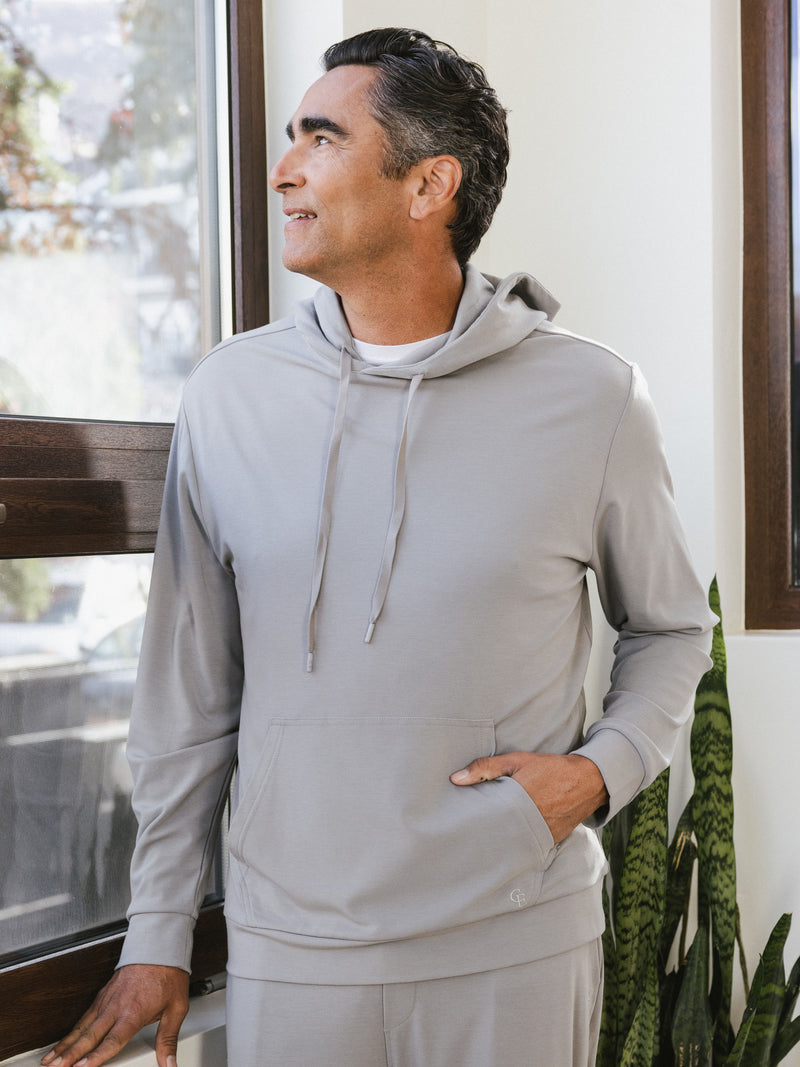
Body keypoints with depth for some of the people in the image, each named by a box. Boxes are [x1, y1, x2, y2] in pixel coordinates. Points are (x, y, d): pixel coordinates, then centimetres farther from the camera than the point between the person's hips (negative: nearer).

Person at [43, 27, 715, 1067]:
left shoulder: (594, 398, -5)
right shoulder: (228, 393, 0)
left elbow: (670, 627, 10)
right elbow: (189, 688, 5)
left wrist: (603, 768, -9)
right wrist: (158, 935, 7)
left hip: (519, 950, -1)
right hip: (289, 953, 1)